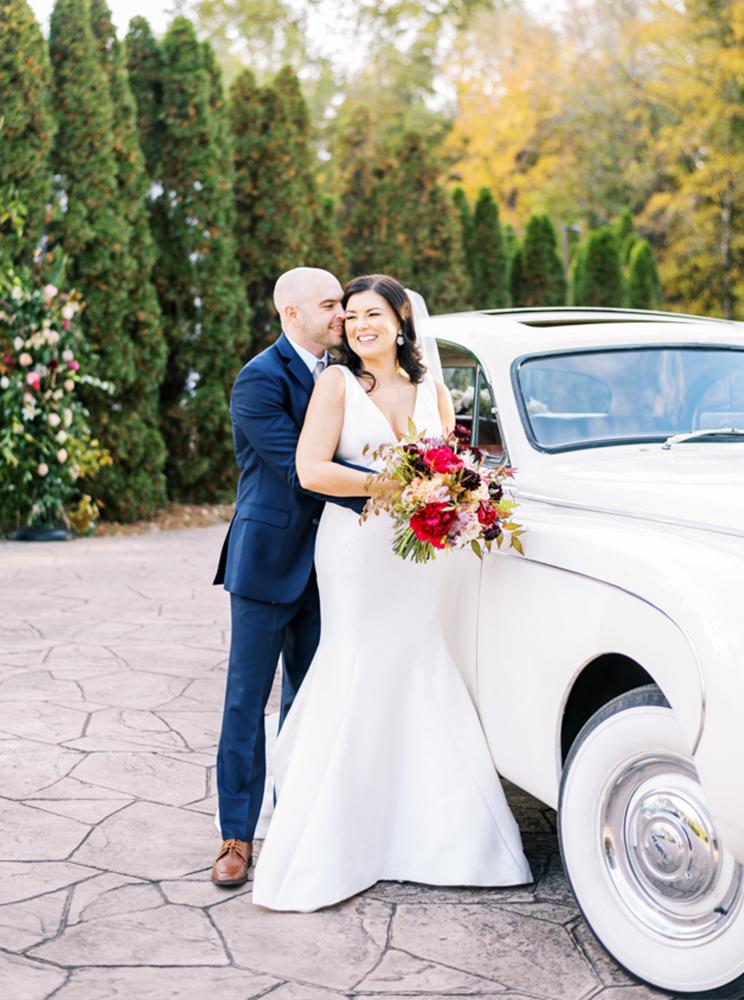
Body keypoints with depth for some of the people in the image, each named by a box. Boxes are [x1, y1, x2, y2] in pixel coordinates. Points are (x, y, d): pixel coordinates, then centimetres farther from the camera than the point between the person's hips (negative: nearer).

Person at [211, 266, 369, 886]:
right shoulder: (260, 381, -14)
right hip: (268, 561, -7)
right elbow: (300, 469, -23)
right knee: (247, 701, 2)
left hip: (322, 563, 7)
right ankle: (238, 836, 10)